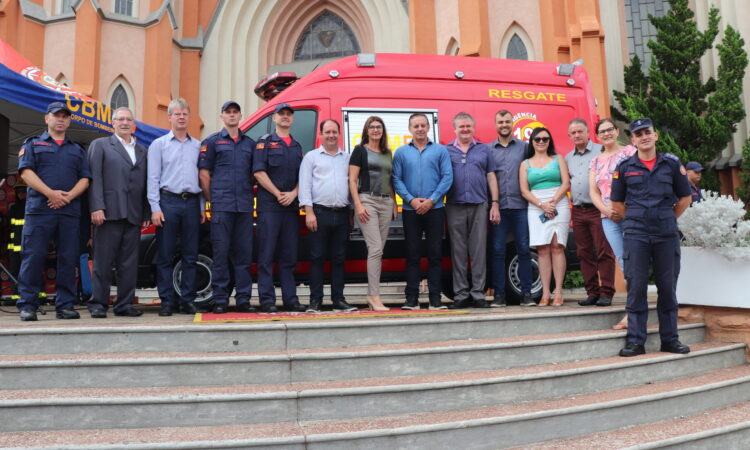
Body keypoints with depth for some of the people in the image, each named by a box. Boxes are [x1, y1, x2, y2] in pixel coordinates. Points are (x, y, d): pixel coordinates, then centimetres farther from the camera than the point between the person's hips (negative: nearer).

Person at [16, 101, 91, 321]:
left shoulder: (77, 150, 21)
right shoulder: (33, 144, 13)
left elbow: (84, 179, 11)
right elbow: (26, 172, -1)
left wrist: (69, 196, -9)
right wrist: (51, 193, -13)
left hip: (70, 211, 2)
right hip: (39, 209, -2)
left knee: (68, 259, 1)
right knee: (33, 257, -4)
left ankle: (65, 305, 7)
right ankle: (27, 305, 1)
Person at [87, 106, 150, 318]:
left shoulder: (142, 150, 20)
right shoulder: (100, 145, 9)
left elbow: (145, 183, 15)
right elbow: (94, 178, -2)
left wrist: (146, 214, 7)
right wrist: (96, 208, -13)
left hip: (133, 216, 4)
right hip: (109, 212, -4)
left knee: (129, 263, 5)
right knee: (103, 261, 0)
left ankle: (124, 304, 12)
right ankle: (98, 304, 7)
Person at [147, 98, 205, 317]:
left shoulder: (197, 145, 15)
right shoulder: (159, 144, 7)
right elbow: (153, 178, 1)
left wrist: (202, 207, 7)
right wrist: (155, 208, -8)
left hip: (191, 202, 3)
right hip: (168, 201, -2)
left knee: (190, 256, 5)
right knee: (165, 255, 0)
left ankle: (188, 300, 12)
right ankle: (167, 301, 7)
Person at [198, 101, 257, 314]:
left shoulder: (250, 143, 17)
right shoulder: (212, 142, 7)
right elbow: (204, 174, 4)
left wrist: (250, 198, 10)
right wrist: (213, 200, 1)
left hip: (245, 207, 3)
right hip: (222, 207, -3)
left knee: (244, 254, 4)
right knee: (221, 253, -3)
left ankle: (243, 300, 10)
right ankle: (220, 300, 4)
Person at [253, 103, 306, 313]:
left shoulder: (297, 146, 19)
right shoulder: (264, 142, 4)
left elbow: (302, 176, 15)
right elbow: (259, 172, -6)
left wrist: (293, 194, -4)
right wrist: (279, 194, -11)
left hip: (291, 207, 5)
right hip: (269, 206, -5)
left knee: (289, 257, 7)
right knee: (266, 255, -5)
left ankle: (290, 300, 12)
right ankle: (267, 301, -1)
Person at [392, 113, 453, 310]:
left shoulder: (440, 150, 7)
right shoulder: (401, 152, 10)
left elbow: (447, 177, -1)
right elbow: (396, 179, 3)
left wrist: (431, 200, -11)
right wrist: (411, 199, -11)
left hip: (435, 209, 0)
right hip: (410, 210, 1)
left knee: (435, 254, 2)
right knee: (412, 254, 2)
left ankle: (435, 297, 8)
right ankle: (411, 298, 7)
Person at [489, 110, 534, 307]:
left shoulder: (524, 147, 10)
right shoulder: (488, 149, 10)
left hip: (520, 206, 0)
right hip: (498, 207, 0)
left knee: (523, 249, 1)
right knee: (497, 250, -1)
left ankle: (526, 293, 9)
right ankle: (499, 294, 6)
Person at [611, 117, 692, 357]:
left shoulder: (671, 163, 8)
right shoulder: (624, 167, 5)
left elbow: (685, 197, 15)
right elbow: (617, 203, 11)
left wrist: (669, 220, 9)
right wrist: (634, 221, 5)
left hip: (666, 234, 1)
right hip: (635, 235, -1)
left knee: (667, 286, 6)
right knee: (636, 286, -2)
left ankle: (670, 339, 17)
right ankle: (635, 341, 4)